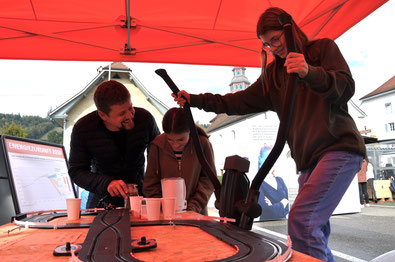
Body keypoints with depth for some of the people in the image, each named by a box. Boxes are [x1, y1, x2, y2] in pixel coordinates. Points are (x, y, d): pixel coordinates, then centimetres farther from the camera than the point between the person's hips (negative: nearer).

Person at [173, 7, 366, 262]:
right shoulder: (272, 73, 19)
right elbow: (240, 102, 15)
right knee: (314, 231, 1)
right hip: (309, 158, 6)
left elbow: (347, 87, -7)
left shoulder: (324, 47, 5)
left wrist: (310, 72, -26)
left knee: (301, 220, -21)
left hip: (339, 148, -5)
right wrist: (195, 100, 11)